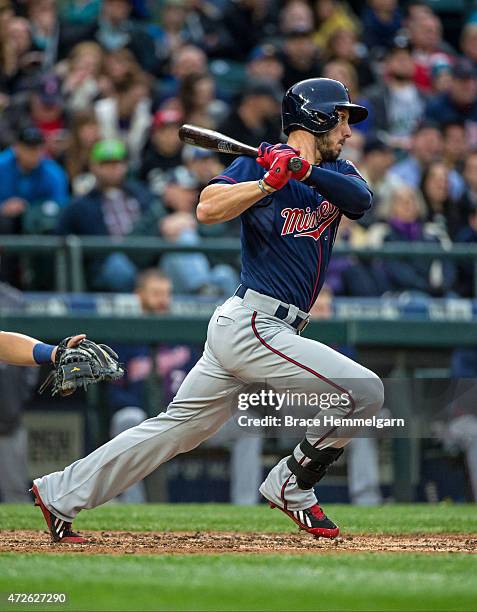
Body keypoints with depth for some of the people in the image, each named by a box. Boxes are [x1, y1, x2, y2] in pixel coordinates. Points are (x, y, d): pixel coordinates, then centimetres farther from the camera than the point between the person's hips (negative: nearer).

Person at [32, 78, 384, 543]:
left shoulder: (335, 171, 15)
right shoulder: (260, 161, -6)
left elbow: (362, 199, -7)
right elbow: (207, 209, -20)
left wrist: (305, 170, -22)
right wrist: (270, 181, -30)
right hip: (253, 325, -8)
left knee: (178, 426, 10)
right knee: (365, 391, -12)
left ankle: (60, 493, 14)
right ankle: (292, 483, 3)